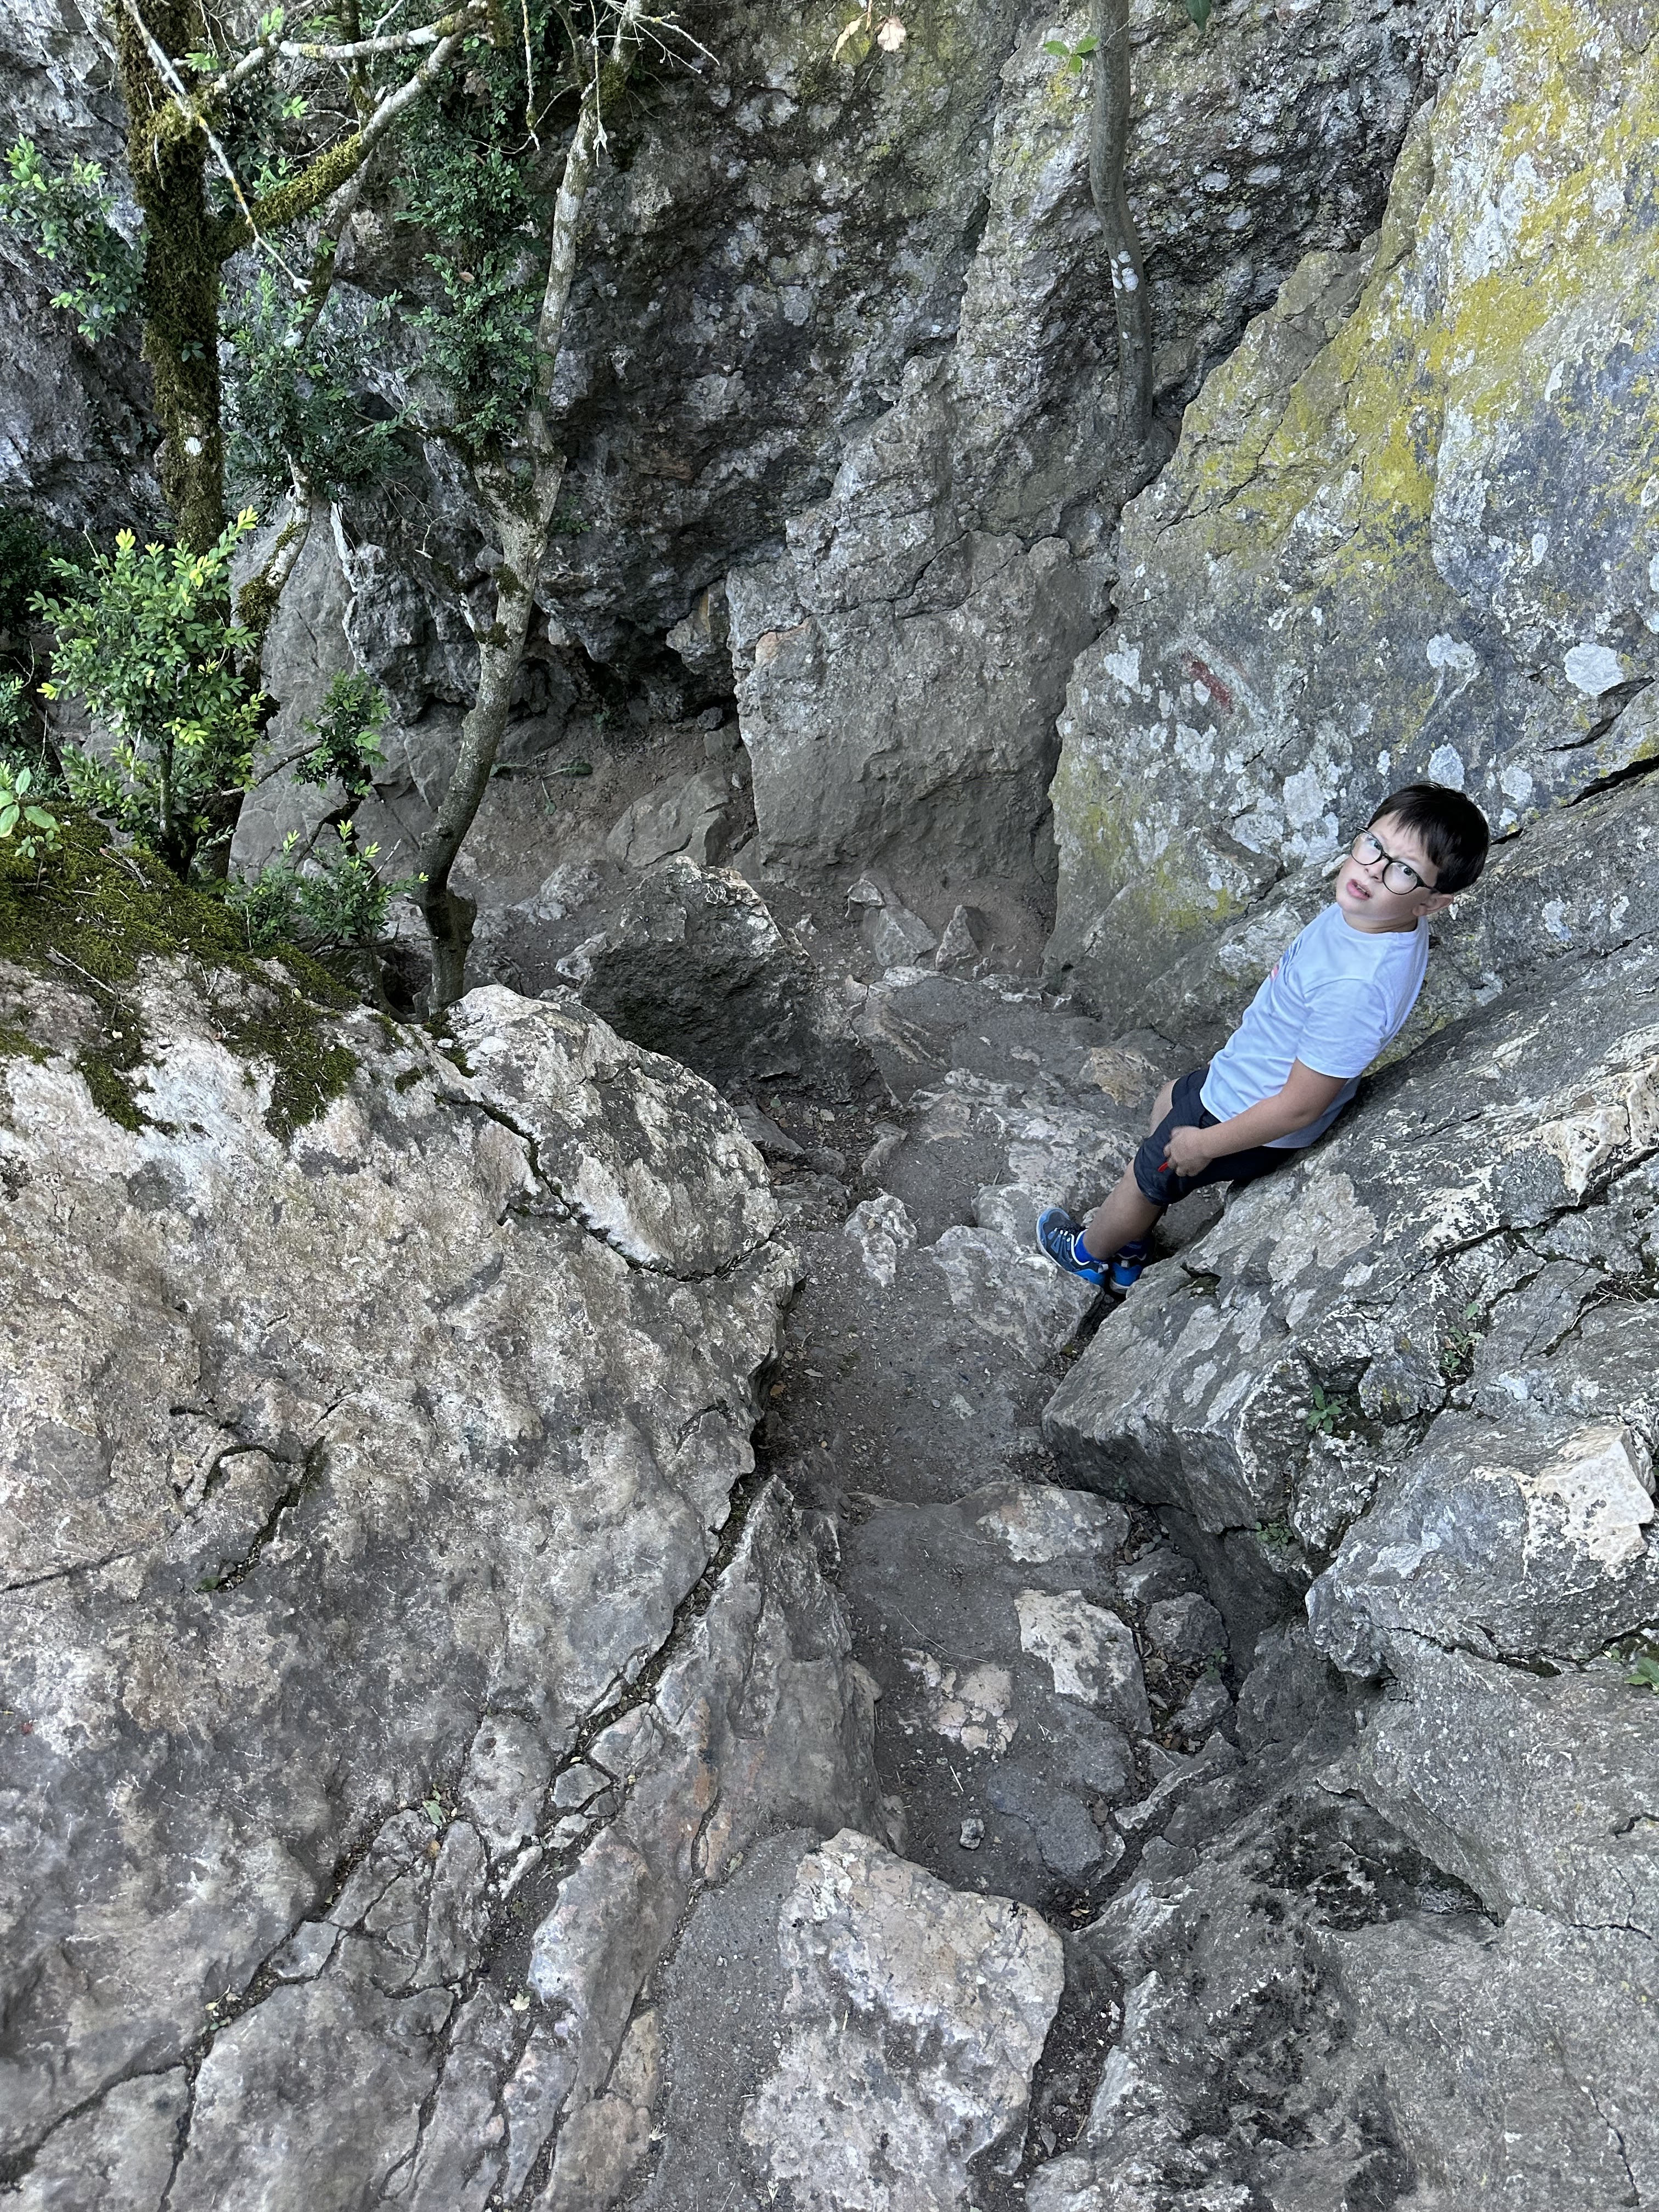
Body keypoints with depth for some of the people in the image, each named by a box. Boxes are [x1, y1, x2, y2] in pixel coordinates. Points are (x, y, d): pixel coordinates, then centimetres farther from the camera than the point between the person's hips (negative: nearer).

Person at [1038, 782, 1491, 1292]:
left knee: (1144, 1178, 16)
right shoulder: (1379, 914, -16)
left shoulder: (1356, 987, -42)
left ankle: (1090, 1253, 49)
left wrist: (1205, 1144, -19)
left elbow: (1300, 1107, -31)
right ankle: (1130, 1248, 51)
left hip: (1253, 1121, -9)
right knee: (1169, 1100, 32)